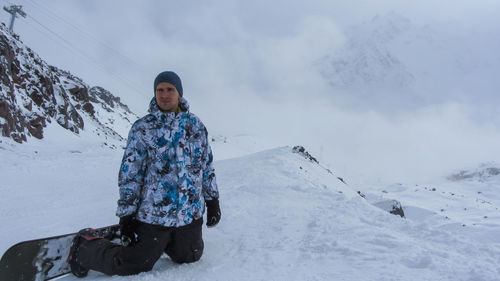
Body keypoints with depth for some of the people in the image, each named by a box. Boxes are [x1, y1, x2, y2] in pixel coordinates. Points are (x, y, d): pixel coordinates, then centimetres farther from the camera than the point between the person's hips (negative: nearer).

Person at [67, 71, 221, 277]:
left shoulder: (196, 125, 5)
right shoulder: (142, 128, -5)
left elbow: (207, 165, 11)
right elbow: (129, 174, -5)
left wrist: (213, 201, 10)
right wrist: (126, 215, -7)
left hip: (191, 213, 4)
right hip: (154, 212, -4)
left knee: (189, 257, 17)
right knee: (132, 266, 3)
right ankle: (84, 247, 26)